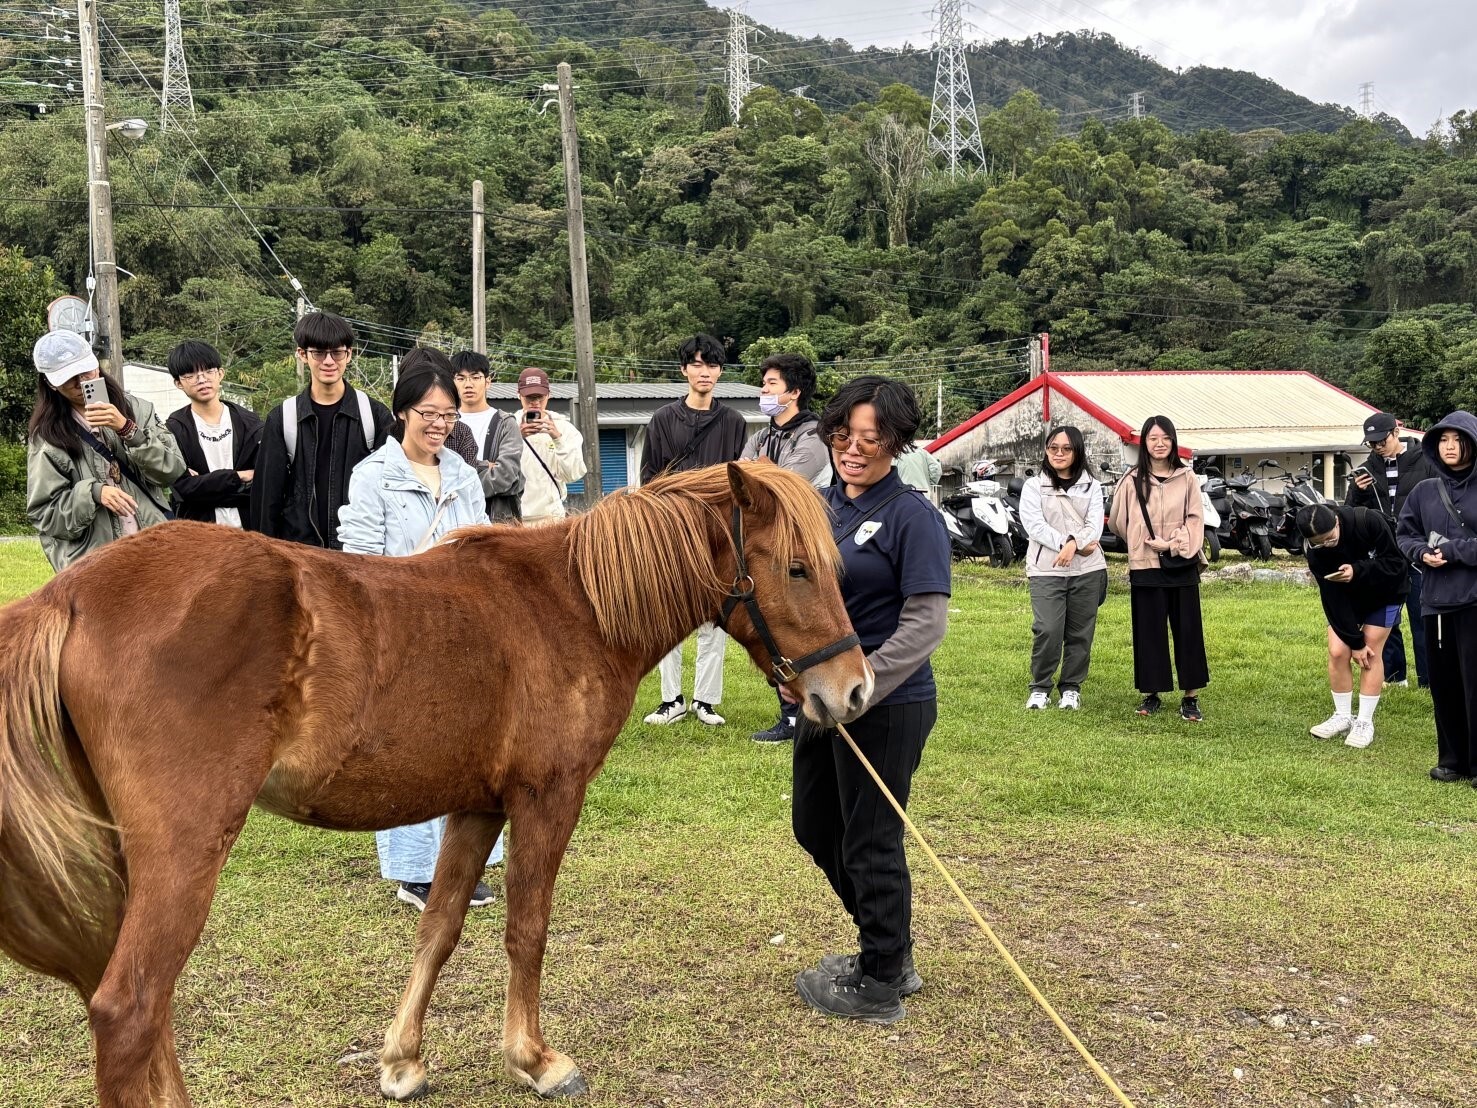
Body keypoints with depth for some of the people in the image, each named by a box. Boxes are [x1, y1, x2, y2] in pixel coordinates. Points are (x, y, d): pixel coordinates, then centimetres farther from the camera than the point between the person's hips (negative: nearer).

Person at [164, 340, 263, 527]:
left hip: (248, 527, 2)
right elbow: (185, 487, -9)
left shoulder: (250, 423, 5)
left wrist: (204, 484, -8)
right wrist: (238, 476, -7)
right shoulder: (174, 428, 1)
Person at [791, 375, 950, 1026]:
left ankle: (880, 984, 24)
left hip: (887, 706, -9)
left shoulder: (912, 516, -14)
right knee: (814, 826, 20)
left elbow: (926, 623, -20)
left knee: (870, 843, 4)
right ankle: (891, 949, 38)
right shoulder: (822, 503, 8)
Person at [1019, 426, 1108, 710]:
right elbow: (1034, 525, -6)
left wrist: (1073, 544, -19)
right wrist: (1069, 543, -16)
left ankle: (1071, 687, 19)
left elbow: (1095, 525, 0)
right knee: (1047, 631, -12)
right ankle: (1040, 687, 5)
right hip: (1046, 570, -2)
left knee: (1080, 633, 5)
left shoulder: (1091, 487, 13)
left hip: (1087, 570, 2)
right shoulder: (1034, 486, 6)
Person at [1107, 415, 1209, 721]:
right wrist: (1141, 542, 9)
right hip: (1145, 566, 0)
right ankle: (1151, 694, 16)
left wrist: (1173, 543, -11)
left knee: (1188, 630, 3)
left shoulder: (1186, 478, 2)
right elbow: (1118, 521, 9)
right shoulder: (1132, 480, 1)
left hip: (1182, 564, 0)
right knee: (1149, 632, 5)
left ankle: (1191, 696, 10)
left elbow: (1196, 519, 0)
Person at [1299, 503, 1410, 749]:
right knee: (1337, 652, -7)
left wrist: (1357, 571, -42)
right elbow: (1332, 598, -24)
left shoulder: (1369, 522, -34)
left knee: (1372, 651, -6)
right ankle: (1343, 716, 10)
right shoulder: (1316, 552, -27)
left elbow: (1396, 563, -26)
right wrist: (1355, 641, -22)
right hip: (1346, 598, 2)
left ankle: (1365, 722, 2)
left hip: (1385, 593, -2)